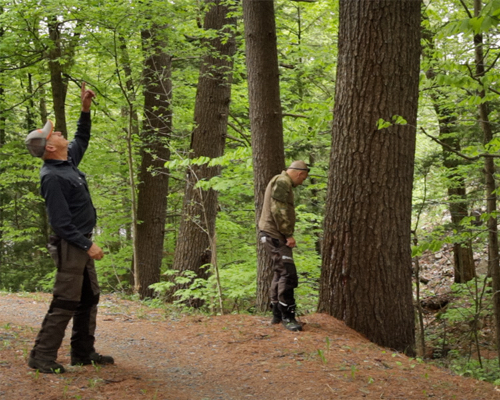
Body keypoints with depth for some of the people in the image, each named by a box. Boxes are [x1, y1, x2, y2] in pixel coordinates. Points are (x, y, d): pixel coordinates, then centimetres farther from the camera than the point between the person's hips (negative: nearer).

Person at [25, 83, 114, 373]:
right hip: (70, 245, -10)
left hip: (82, 244, 10)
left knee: (90, 299, 13)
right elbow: (60, 221, -21)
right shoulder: (52, 177, -18)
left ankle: (84, 353, 21)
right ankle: (42, 357, -6)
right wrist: (87, 245, -20)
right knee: (65, 302, -10)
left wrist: (86, 109, 16)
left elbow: (82, 139, 29)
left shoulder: (68, 162, 9)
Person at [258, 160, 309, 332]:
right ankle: (287, 316, -14)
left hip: (274, 236, 11)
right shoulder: (282, 182, -13)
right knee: (288, 273, -15)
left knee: (280, 273, 15)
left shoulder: (282, 182, 21)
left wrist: (286, 235, 19)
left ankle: (277, 314, 22)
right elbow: (278, 210, -21)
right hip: (274, 235, -11)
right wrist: (289, 234, -19)